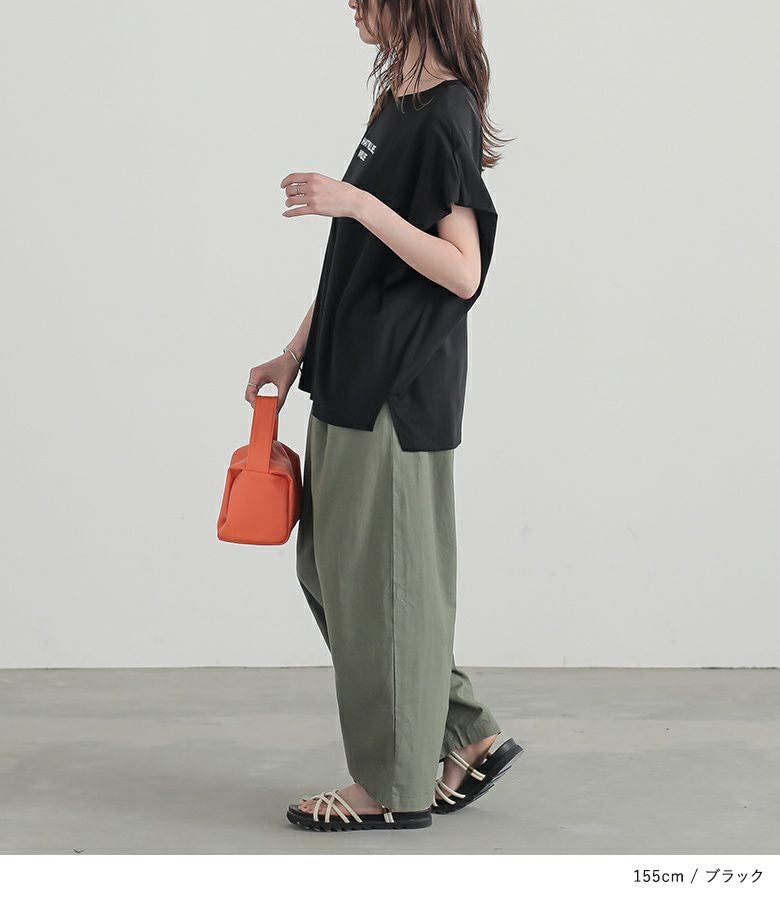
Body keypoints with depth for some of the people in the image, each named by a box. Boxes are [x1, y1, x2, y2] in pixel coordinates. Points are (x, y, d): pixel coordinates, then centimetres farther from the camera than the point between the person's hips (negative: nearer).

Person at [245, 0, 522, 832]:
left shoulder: (445, 115, -14)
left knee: (380, 577, -1)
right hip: (353, 384, 10)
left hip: (401, 390, -10)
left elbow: (463, 272, -20)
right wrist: (297, 352, 20)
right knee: (326, 567, 14)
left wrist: (359, 203, -27)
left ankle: (394, 788, 13)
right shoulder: (396, 103, 14)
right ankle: (468, 738, 23)